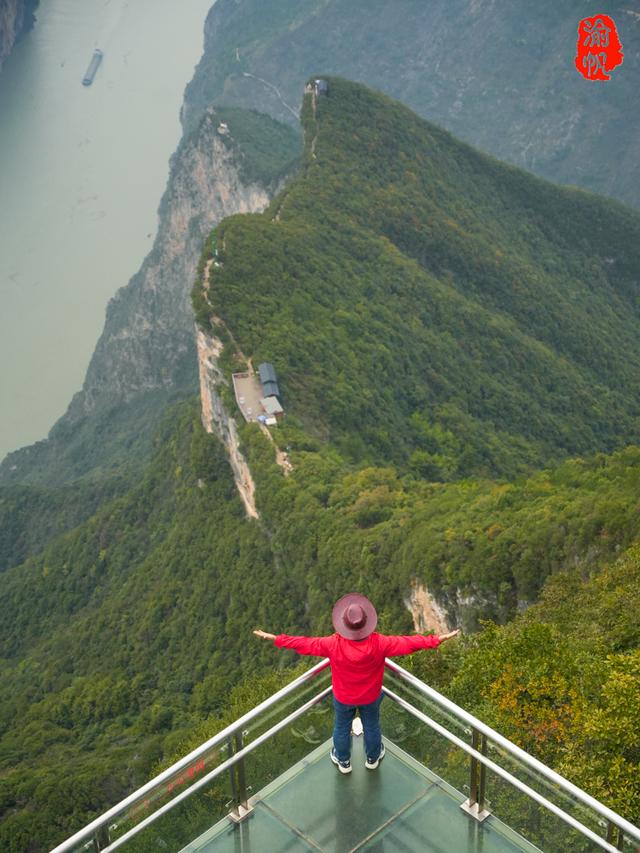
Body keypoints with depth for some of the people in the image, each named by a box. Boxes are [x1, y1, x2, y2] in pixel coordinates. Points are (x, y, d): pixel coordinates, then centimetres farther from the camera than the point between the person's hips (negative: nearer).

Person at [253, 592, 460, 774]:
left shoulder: (333, 645, -36)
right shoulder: (379, 644, -35)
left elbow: (305, 644, -26)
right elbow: (408, 643, -28)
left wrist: (276, 639, -15)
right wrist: (437, 640, -18)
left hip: (343, 698, 0)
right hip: (371, 697, 1)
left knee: (342, 728, 27)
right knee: (371, 726, 29)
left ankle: (343, 761, 52)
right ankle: (372, 758, 55)